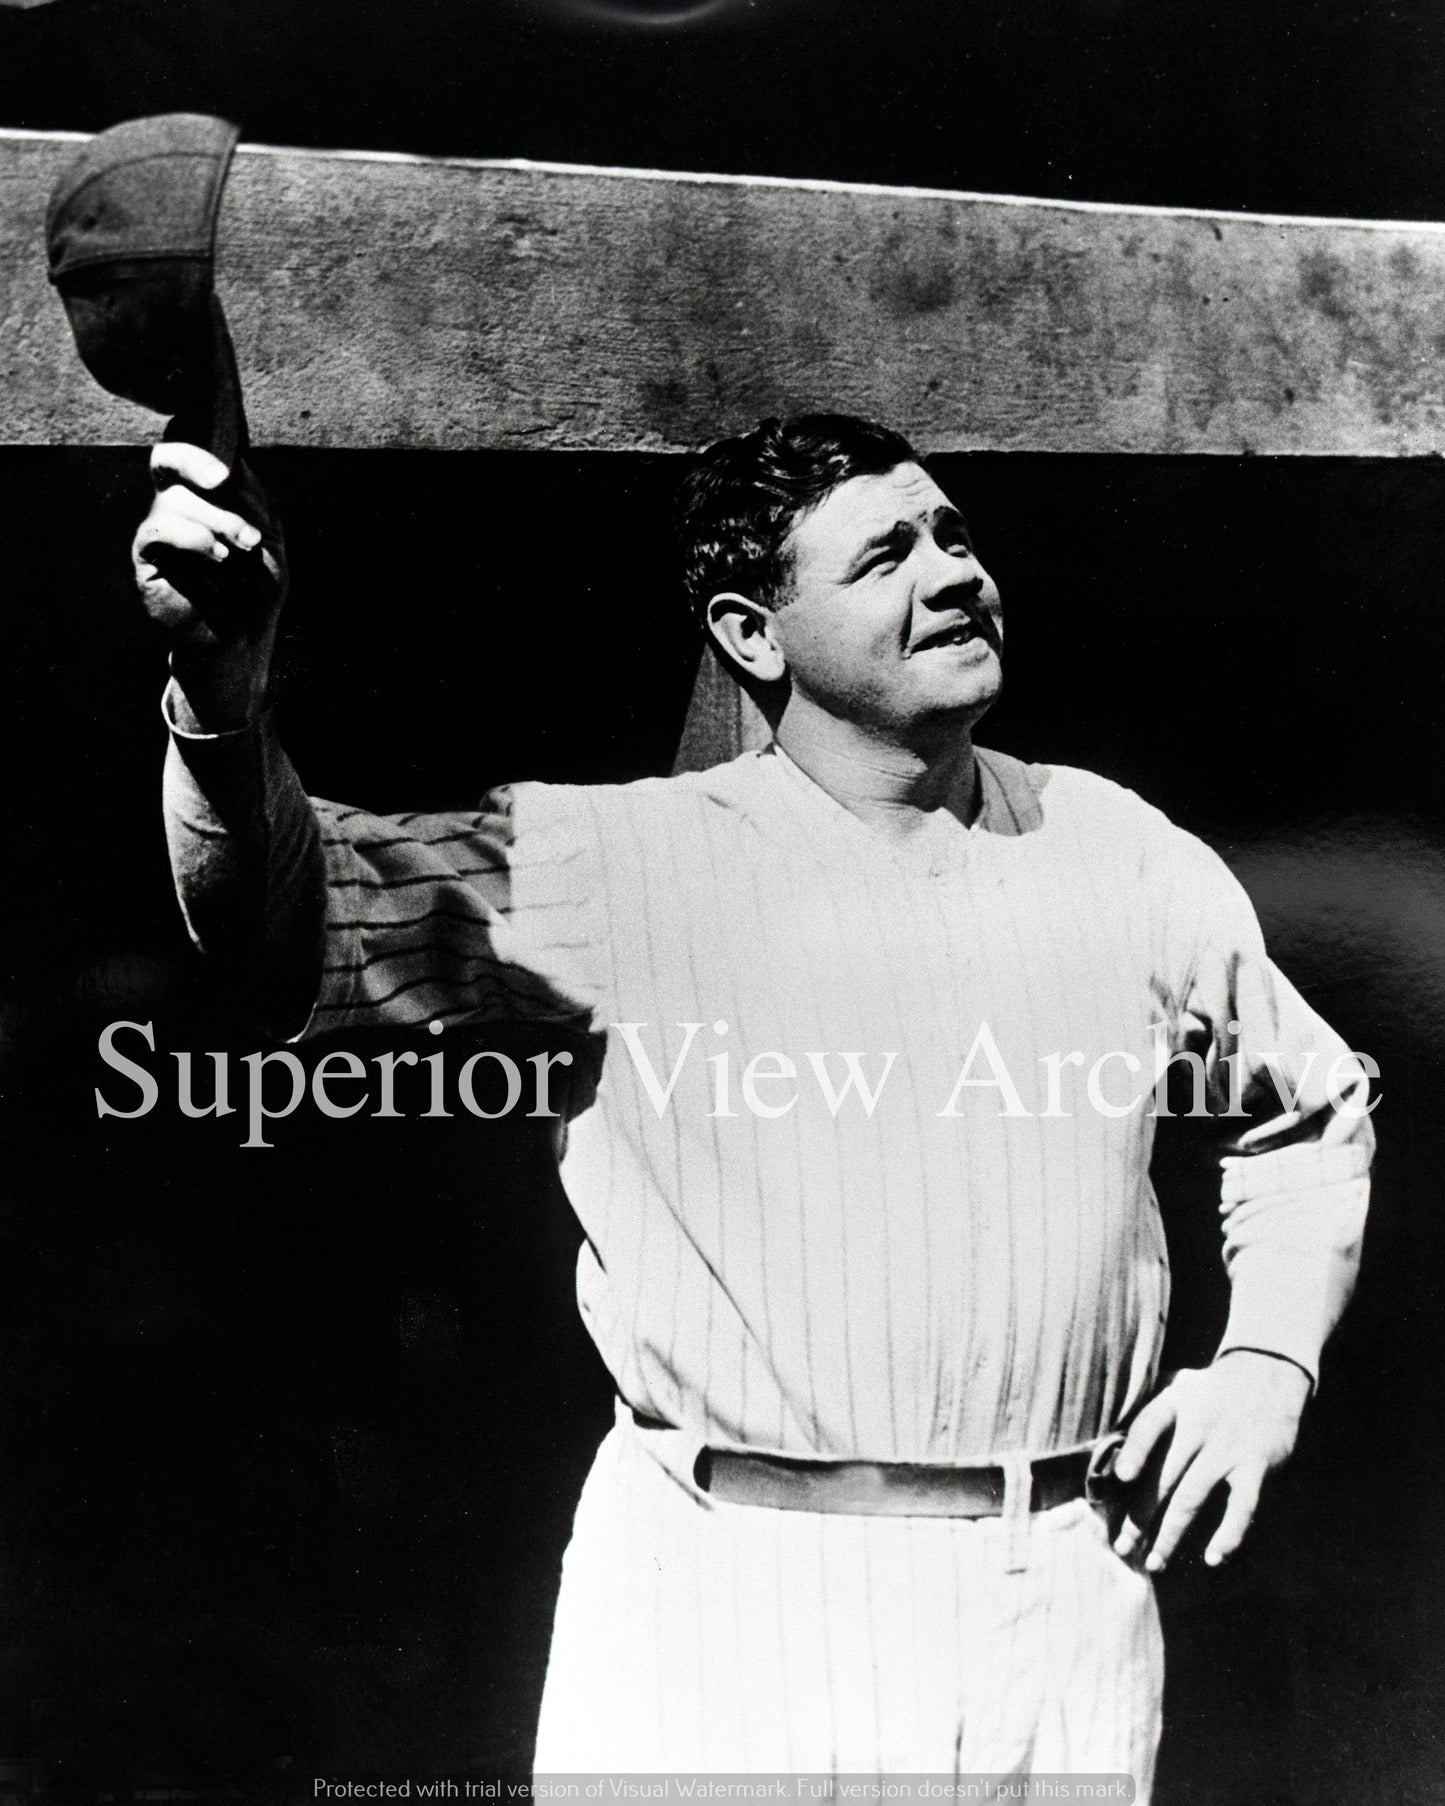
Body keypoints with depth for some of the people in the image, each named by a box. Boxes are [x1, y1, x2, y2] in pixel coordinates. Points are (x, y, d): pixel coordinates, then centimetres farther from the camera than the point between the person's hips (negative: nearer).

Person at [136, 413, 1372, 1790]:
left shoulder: (1130, 857, 3)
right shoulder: (623, 863, -8)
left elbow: (1312, 1111, 17)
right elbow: (299, 928, -17)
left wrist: (1267, 1360, 4)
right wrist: (222, 693, -35)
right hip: (719, 1597, -3)